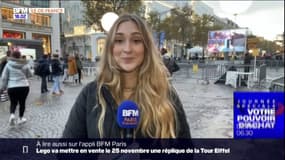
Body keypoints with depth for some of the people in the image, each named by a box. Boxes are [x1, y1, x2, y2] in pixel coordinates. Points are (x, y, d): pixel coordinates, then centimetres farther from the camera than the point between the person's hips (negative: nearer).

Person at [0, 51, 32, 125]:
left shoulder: (8, 64, -2)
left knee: (13, 103, 13)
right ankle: (21, 118, 19)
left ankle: (12, 115, -12)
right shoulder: (25, 64, -1)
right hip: (24, 86, 0)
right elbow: (30, 74, 12)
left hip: (12, 87, 0)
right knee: (22, 102, 12)